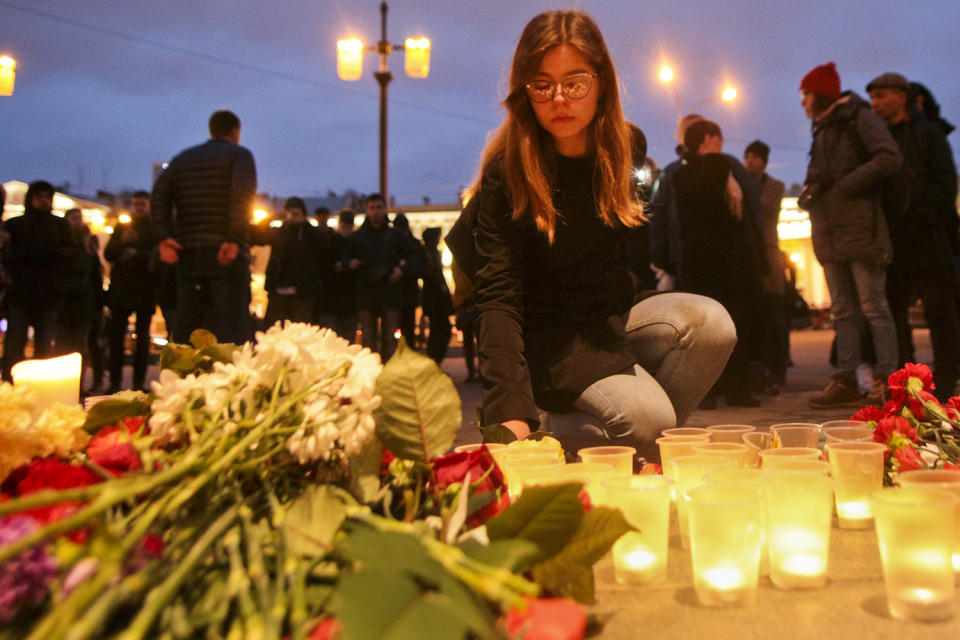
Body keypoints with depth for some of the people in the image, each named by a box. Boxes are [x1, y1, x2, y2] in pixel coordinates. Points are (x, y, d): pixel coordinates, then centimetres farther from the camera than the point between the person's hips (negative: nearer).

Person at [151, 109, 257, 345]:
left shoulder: (183, 158, 20)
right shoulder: (239, 154, 4)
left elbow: (159, 195, 7)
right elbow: (243, 193, -15)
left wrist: (163, 237, -1)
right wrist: (235, 240, -19)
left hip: (187, 253, 5)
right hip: (226, 255, -5)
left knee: (185, 328, 10)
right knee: (232, 328, -6)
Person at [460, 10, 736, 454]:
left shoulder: (622, 147, 1)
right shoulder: (505, 171, -16)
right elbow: (498, 296, -23)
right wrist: (511, 411, -34)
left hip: (613, 315, 6)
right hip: (548, 336, -5)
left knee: (712, 323, -24)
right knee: (646, 418, -30)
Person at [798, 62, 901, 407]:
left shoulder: (859, 118, -3)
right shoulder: (822, 130, 20)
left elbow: (889, 158, -17)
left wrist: (845, 185, -15)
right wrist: (809, 190, 1)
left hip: (860, 227, -8)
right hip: (829, 232, 8)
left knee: (873, 306, -6)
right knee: (842, 310, 7)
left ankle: (887, 379, -2)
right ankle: (845, 380, 10)